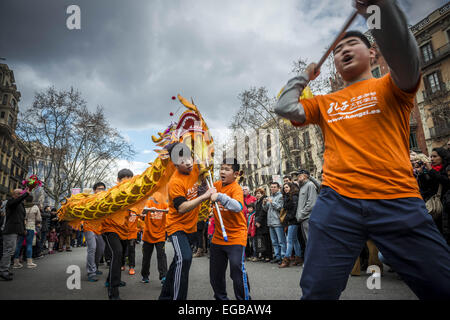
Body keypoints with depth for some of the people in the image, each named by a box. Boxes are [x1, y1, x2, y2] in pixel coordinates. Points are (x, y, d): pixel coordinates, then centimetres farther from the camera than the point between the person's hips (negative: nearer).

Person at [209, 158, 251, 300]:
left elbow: (238, 207, -36)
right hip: (218, 237, 7)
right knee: (215, 273, 16)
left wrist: (220, 196, -42)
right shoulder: (217, 185, 3)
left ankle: (244, 298, 7)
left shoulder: (236, 188, -17)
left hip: (235, 237, -7)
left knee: (237, 270, -15)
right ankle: (221, 297, 37)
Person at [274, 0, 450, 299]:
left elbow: (405, 57, -13)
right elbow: (285, 108, 9)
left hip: (398, 202, -1)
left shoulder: (390, 87, 9)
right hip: (337, 202, 2)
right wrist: (304, 77, 20)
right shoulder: (324, 103, 19)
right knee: (317, 291, 1)